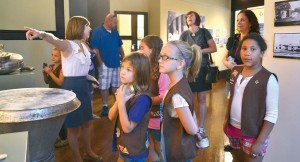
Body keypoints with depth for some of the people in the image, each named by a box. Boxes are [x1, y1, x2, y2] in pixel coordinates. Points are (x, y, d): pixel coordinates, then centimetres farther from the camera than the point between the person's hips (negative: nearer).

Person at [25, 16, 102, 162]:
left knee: (87, 122, 19)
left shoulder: (84, 46, 9)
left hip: (83, 86, 8)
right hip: (71, 87, -8)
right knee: (74, 126, 5)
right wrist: (42, 34, -59)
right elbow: (54, 40, -39)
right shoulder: (67, 45, -16)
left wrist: (87, 77, 23)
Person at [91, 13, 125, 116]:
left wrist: (123, 56, 8)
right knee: (104, 86, 1)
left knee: (116, 85, 14)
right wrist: (100, 62, -14)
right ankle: (105, 106, 10)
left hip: (116, 63, 6)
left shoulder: (115, 32, 11)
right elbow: (95, 49, -11)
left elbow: (120, 46, 18)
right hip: (105, 64, -6)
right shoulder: (98, 32, -8)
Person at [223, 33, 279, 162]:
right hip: (232, 129, 6)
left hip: (252, 134, -5)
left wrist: (260, 142, -17)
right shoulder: (236, 71, 0)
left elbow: (272, 115, -17)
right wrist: (226, 120, 12)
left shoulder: (268, 79, -18)